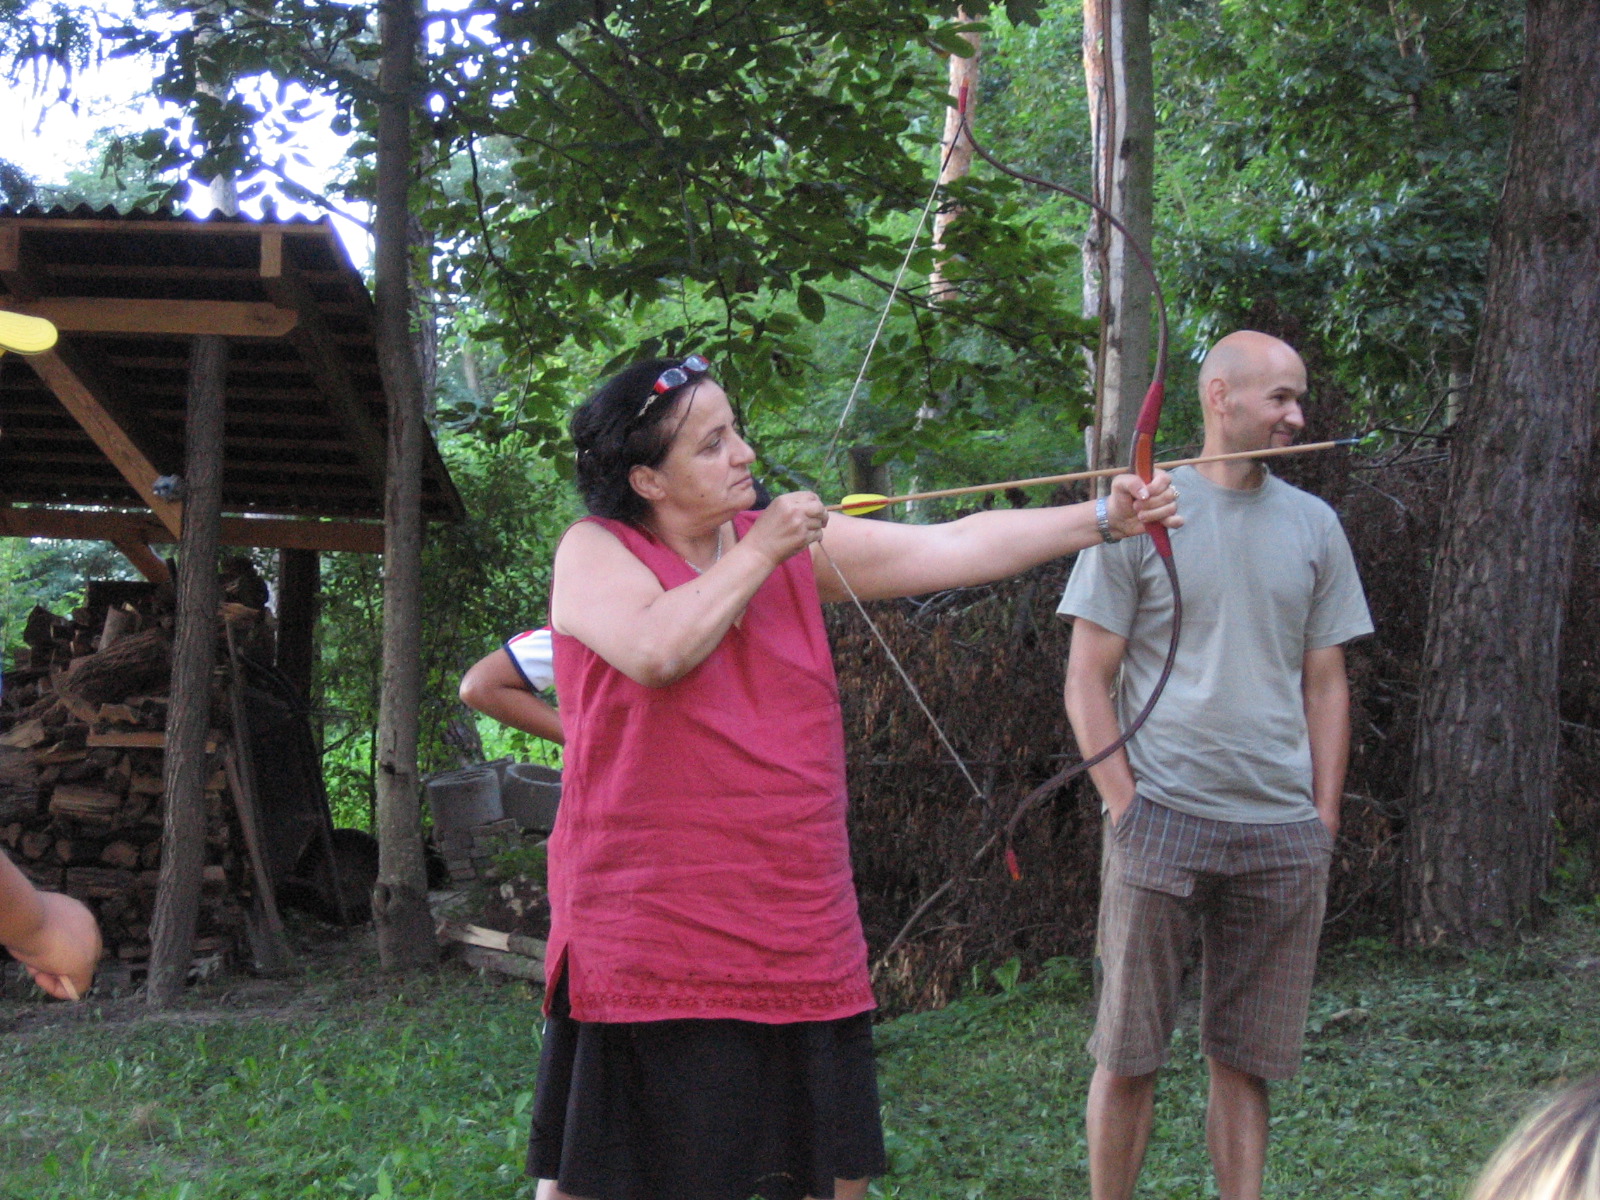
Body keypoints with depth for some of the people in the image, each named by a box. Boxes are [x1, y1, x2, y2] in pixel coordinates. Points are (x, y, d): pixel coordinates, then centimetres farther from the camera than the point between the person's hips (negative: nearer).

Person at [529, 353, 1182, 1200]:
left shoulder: (796, 549, 8)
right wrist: (757, 553, -14)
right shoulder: (596, 552, -5)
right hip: (647, 945, -5)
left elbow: (954, 548, 4)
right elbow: (654, 651, -26)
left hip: (800, 938, 5)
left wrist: (1103, 520, -4)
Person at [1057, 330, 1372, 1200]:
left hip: (1282, 836, 3)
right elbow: (1087, 681, 0)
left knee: (1245, 1062, 7)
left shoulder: (1312, 525, 12)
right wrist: (1125, 804, -8)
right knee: (1129, 1054, 1)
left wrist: (1323, 821, 6)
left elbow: (1325, 685, 14)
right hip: (1163, 824, -3)